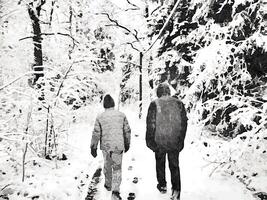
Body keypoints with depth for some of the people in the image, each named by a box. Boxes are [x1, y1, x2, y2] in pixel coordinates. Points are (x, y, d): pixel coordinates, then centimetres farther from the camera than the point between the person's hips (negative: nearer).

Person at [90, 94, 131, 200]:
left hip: (106, 146, 1)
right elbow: (127, 131, 4)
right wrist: (127, 144, 17)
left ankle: (108, 185, 39)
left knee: (107, 166, 22)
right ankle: (115, 190, -6)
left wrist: (93, 148, 3)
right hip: (119, 146, 0)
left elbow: (96, 134, -6)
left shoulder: (100, 117, -6)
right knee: (117, 168, 7)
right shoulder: (121, 115, -2)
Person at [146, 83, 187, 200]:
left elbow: (151, 124, -10)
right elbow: (184, 122, 3)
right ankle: (176, 190, 4)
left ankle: (162, 185, 32)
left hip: (159, 141, -1)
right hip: (174, 142, 2)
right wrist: (181, 140, 13)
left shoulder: (154, 104, -11)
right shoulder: (179, 103, -2)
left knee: (160, 163, 18)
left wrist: (150, 141, 1)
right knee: (174, 165, 11)